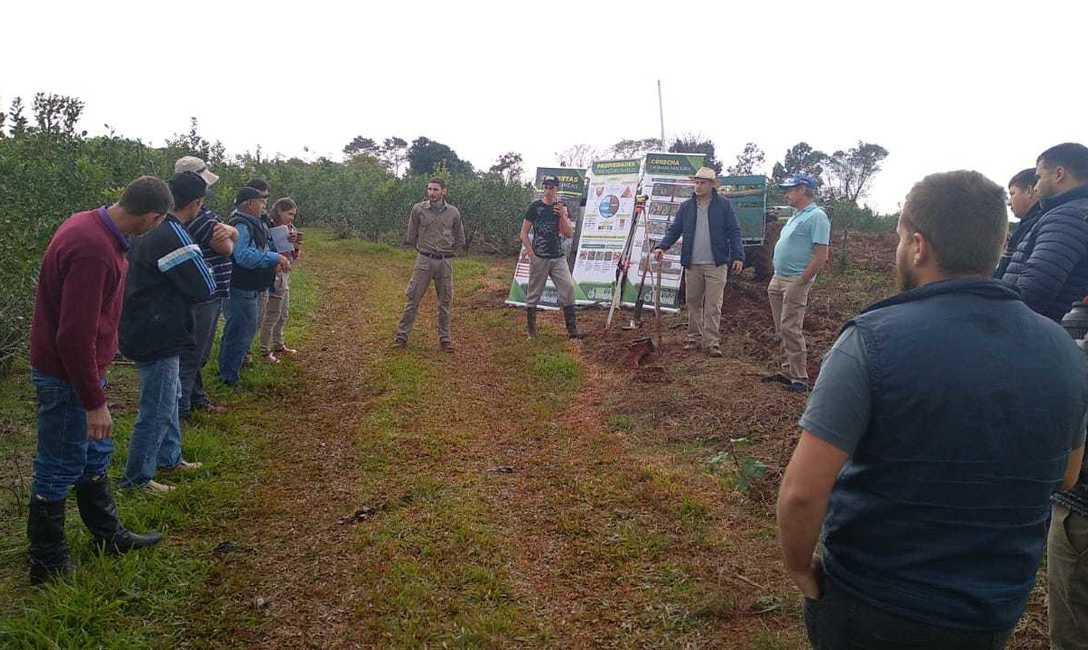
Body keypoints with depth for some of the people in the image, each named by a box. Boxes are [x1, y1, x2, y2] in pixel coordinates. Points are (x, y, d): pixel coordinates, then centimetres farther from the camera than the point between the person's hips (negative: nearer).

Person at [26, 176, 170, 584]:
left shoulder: (91, 225, 1)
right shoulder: (92, 251, -30)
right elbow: (75, 336, -29)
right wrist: (95, 402, -21)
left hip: (82, 365, 10)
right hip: (67, 377, -10)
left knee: (94, 456, 21)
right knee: (59, 469, 5)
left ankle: (108, 535, 37)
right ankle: (49, 564, 22)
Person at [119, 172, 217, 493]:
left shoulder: (151, 228, 8)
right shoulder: (173, 236, -23)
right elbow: (205, 288, -18)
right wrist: (200, 265, 3)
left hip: (150, 330, 10)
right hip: (158, 336, -10)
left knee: (170, 397, 24)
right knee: (158, 409, 2)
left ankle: (169, 457, 38)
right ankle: (137, 477, 14)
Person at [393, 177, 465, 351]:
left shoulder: (453, 212, 1)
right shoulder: (418, 209, -3)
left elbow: (460, 239, 13)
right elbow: (411, 236, 8)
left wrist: (449, 253, 12)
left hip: (445, 263, 1)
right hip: (424, 260, -1)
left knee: (444, 302, 8)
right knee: (412, 298, -1)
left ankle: (444, 339, 17)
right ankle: (401, 335, 6)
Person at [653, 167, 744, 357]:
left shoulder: (724, 205, 1)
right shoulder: (686, 207, 9)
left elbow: (734, 232, -1)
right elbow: (674, 229, 7)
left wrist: (738, 256, -10)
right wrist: (662, 246, -9)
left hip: (716, 264, -3)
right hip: (692, 264, 3)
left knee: (713, 306, -4)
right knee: (693, 302, 10)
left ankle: (712, 343, -1)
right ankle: (695, 338, 21)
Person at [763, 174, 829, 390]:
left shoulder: (816, 216, -12)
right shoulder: (796, 216, 17)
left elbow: (821, 256, -18)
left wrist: (801, 282, -19)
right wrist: (776, 279, 15)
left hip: (795, 281, -9)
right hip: (778, 279, 9)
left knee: (790, 329, -9)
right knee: (782, 329, 12)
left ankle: (799, 378, -2)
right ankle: (789, 371, 22)